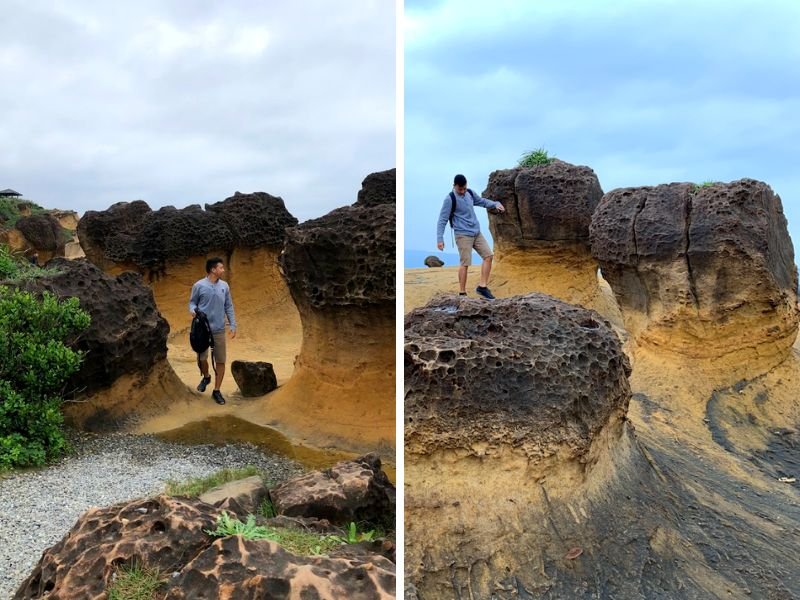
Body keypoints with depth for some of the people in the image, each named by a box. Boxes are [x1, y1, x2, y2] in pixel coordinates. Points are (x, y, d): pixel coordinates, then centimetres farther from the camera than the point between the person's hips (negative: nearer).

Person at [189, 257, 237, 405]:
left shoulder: (224, 286, 4)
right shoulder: (199, 286, -6)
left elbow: (229, 307, 8)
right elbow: (192, 302, 5)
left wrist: (233, 326, 4)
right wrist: (193, 311, -19)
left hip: (219, 330, 3)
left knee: (220, 361, 2)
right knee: (201, 358, 2)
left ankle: (216, 391, 14)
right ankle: (206, 377, 35)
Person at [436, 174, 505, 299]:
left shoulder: (470, 193, 7)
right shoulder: (450, 199, -13)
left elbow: (482, 201, 25)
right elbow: (442, 220, -13)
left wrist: (496, 204, 8)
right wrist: (440, 239, -19)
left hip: (477, 233, 7)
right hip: (463, 235, -7)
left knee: (488, 255, 1)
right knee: (465, 263, -8)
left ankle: (482, 286, 7)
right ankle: (462, 293, 1)